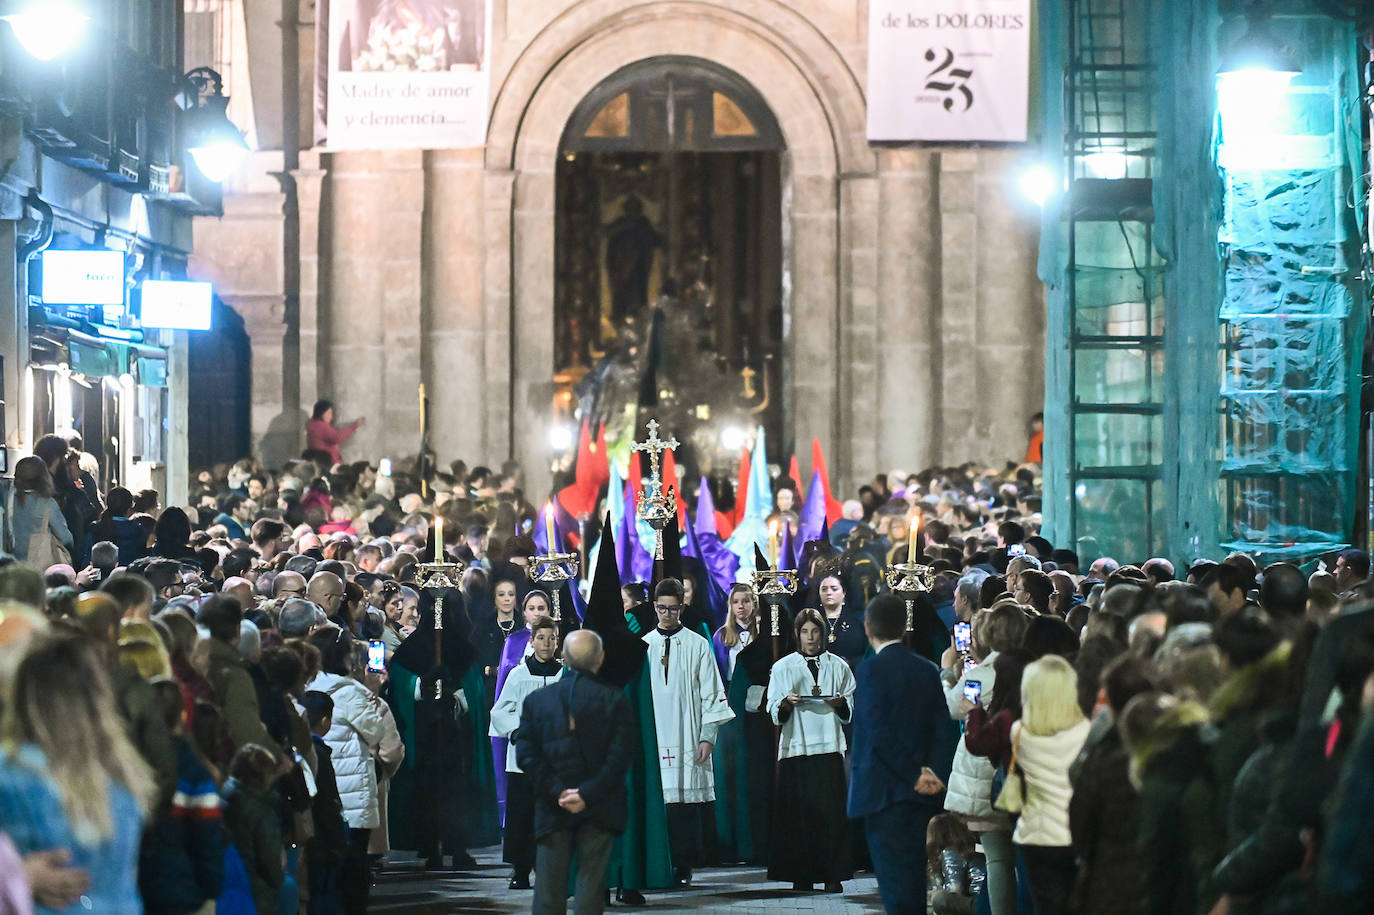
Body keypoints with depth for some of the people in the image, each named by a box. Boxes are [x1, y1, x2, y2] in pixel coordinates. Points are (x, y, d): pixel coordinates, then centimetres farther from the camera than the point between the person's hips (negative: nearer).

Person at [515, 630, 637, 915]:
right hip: (598, 811, -1)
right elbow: (621, 754, -11)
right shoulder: (614, 699, -3)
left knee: (549, 884, 4)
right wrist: (588, 793, -11)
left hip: (552, 810, 1)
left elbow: (526, 755, -2)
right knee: (590, 881, 3)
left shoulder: (536, 700, 4)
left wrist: (557, 792, -6)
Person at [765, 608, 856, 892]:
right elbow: (773, 712, 9)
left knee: (831, 813, -7)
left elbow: (852, 712, 12)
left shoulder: (838, 667, 12)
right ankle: (801, 876, 0)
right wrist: (786, 703, -12)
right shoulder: (782, 668, 12)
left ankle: (833, 876, -6)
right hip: (795, 748, 0)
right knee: (798, 813, -5)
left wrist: (840, 704, -9)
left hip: (829, 747, 0)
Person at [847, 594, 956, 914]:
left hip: (883, 792, -6)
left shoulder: (869, 671, -9)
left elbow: (879, 735, -16)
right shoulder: (927, 670, 9)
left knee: (896, 884, -7)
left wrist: (915, 776, -11)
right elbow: (944, 730, 3)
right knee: (916, 882, 12)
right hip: (924, 793, 6)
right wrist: (935, 774, -5)